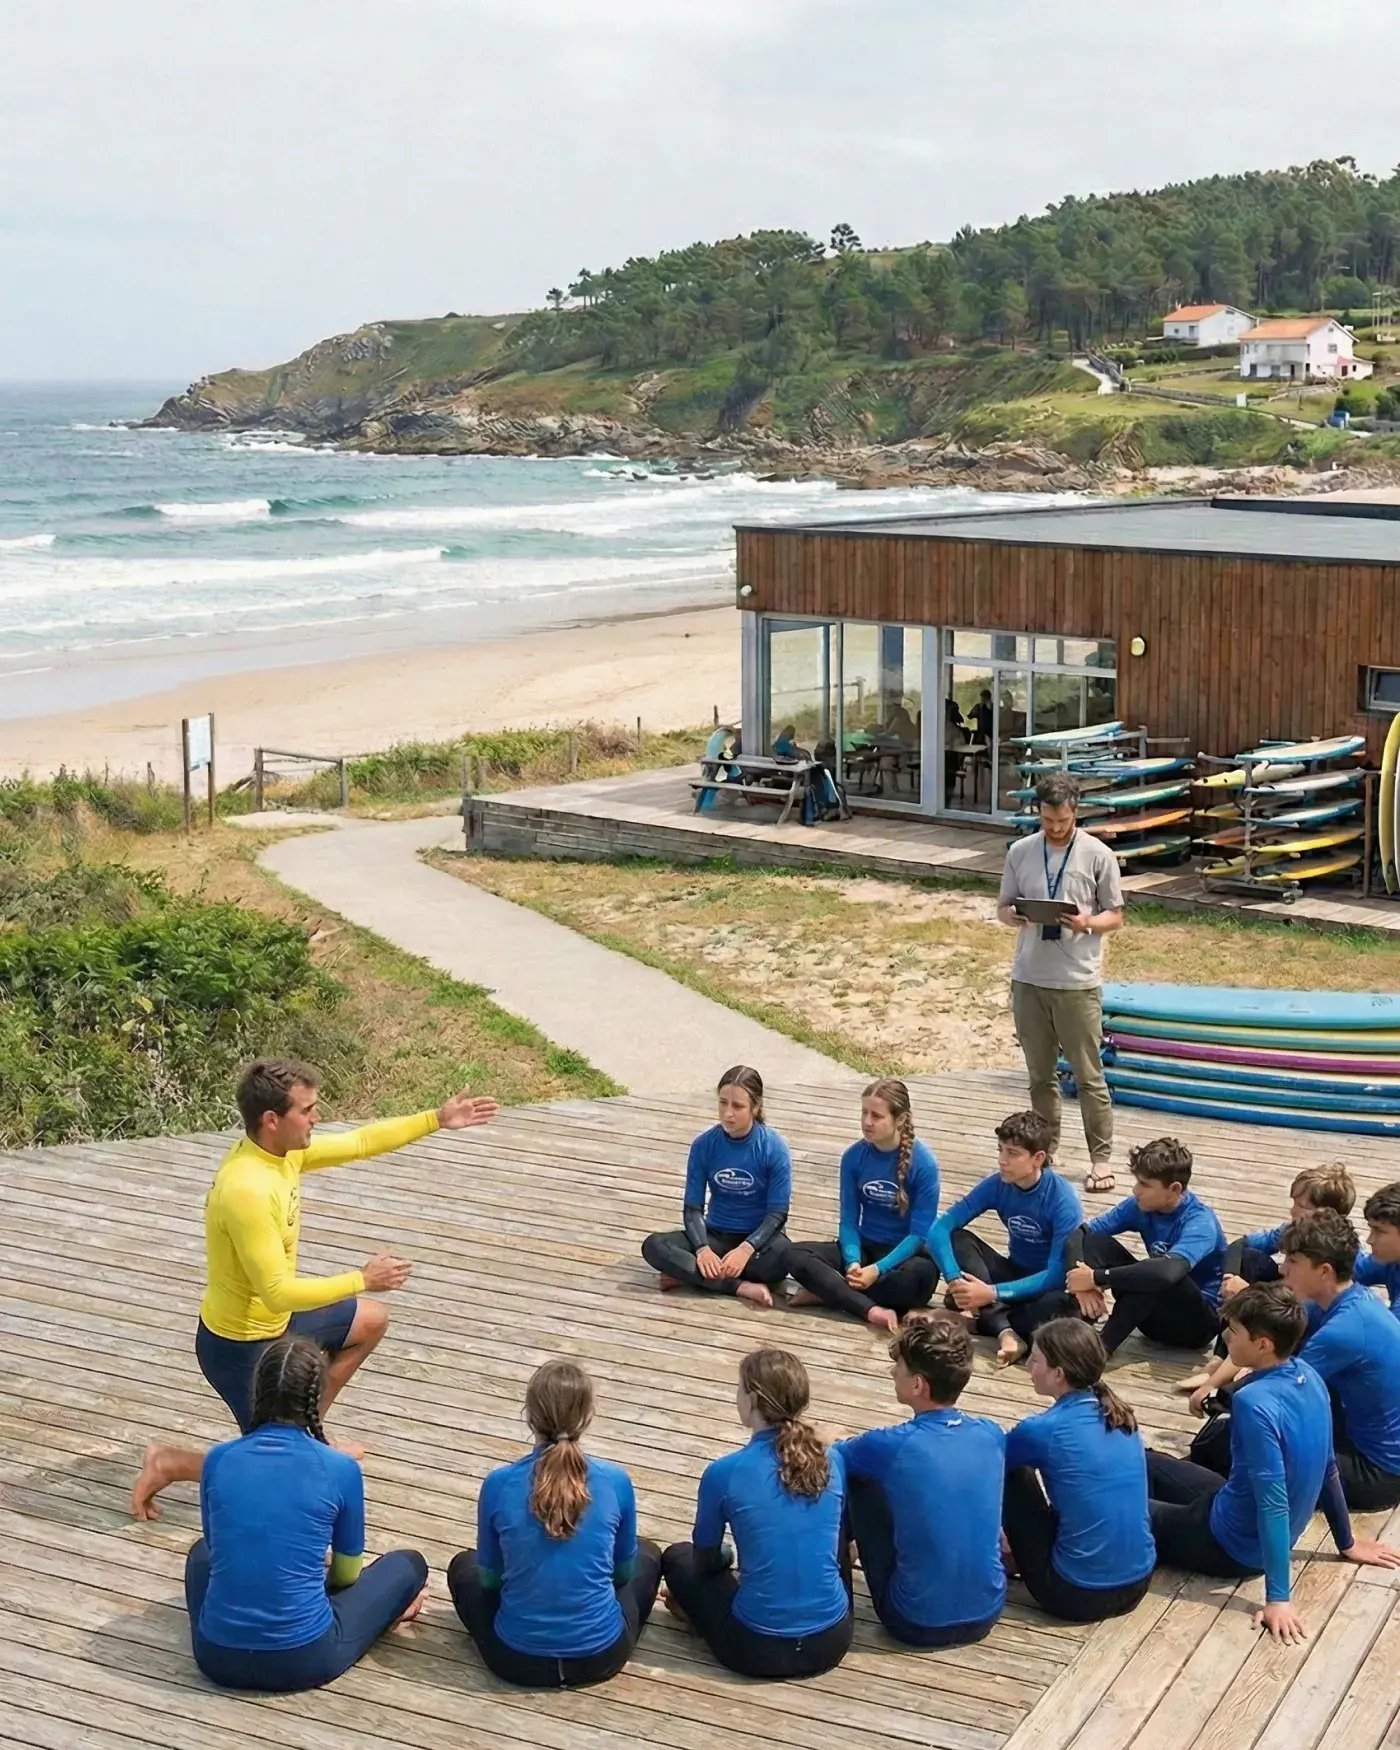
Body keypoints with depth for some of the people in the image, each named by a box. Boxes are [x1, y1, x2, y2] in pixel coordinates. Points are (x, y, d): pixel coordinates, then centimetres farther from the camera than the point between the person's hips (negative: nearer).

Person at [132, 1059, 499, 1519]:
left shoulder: (282, 1150, -8)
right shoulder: (246, 1191, -35)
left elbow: (359, 1143, 7)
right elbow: (279, 1292, -32)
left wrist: (437, 1119, 4)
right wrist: (362, 1280, -24)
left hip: (274, 1321, 9)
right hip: (240, 1345, -9)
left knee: (371, 1321, 24)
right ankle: (169, 1463, 13)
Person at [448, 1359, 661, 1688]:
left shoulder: (498, 1484, -12)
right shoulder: (616, 1482, -11)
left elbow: (490, 1576, 4)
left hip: (517, 1659, 0)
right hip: (602, 1657, 0)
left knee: (464, 1566, 31)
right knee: (646, 1555, 30)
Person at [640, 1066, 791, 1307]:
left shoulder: (774, 1149, -13)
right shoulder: (704, 1144, -7)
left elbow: (777, 1214, -13)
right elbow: (693, 1207, -5)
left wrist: (746, 1249, -29)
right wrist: (702, 1249, -24)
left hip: (758, 1238, -2)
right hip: (717, 1235, 2)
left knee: (783, 1257, -38)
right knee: (654, 1246, -24)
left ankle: (689, 1274, -22)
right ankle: (741, 1287, -31)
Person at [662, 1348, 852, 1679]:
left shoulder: (723, 1473, -12)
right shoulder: (832, 1462, -3)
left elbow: (706, 1559, 5)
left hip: (758, 1650, -2)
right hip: (831, 1643, 2)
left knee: (678, 1557, 24)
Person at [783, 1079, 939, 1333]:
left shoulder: (923, 1163, -16)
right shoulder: (854, 1156, -6)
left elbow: (920, 1233, -16)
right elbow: (849, 1220, -2)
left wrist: (878, 1269, -26)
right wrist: (853, 1262, -22)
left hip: (905, 1252, -3)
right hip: (865, 1247, 4)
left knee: (923, 1276, -40)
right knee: (795, 1256, -21)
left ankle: (827, 1291, -26)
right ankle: (871, 1309, -36)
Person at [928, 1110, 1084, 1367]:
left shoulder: (1063, 1200, -24)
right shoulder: (996, 1185, -12)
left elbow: (1057, 1275, -27)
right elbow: (940, 1228, -14)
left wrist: (993, 1294, -33)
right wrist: (954, 1279, -30)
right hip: (1017, 1273, 5)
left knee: (1060, 1306, -40)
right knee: (958, 1238, -20)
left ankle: (983, 1317, -21)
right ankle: (1005, 1331, -32)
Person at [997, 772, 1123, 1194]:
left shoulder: (1097, 855, -4)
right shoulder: (1020, 852, 5)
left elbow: (1116, 916, 1)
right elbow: (1002, 906, 11)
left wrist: (1087, 923, -20)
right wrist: (1014, 916, -12)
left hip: (1078, 982, -3)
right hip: (1028, 979, 3)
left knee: (1088, 1075, 0)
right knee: (1040, 1073, 13)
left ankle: (1101, 1157, 8)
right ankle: (1045, 1150, 25)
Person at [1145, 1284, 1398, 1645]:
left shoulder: (1255, 1402, -32)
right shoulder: (1306, 1376, -7)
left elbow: (1274, 1503, -32)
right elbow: (1327, 1467, 5)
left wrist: (1278, 1598, -29)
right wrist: (1347, 1543, 16)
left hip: (1232, 1545, -8)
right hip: (1261, 1535, 8)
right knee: (1148, 1465, 21)